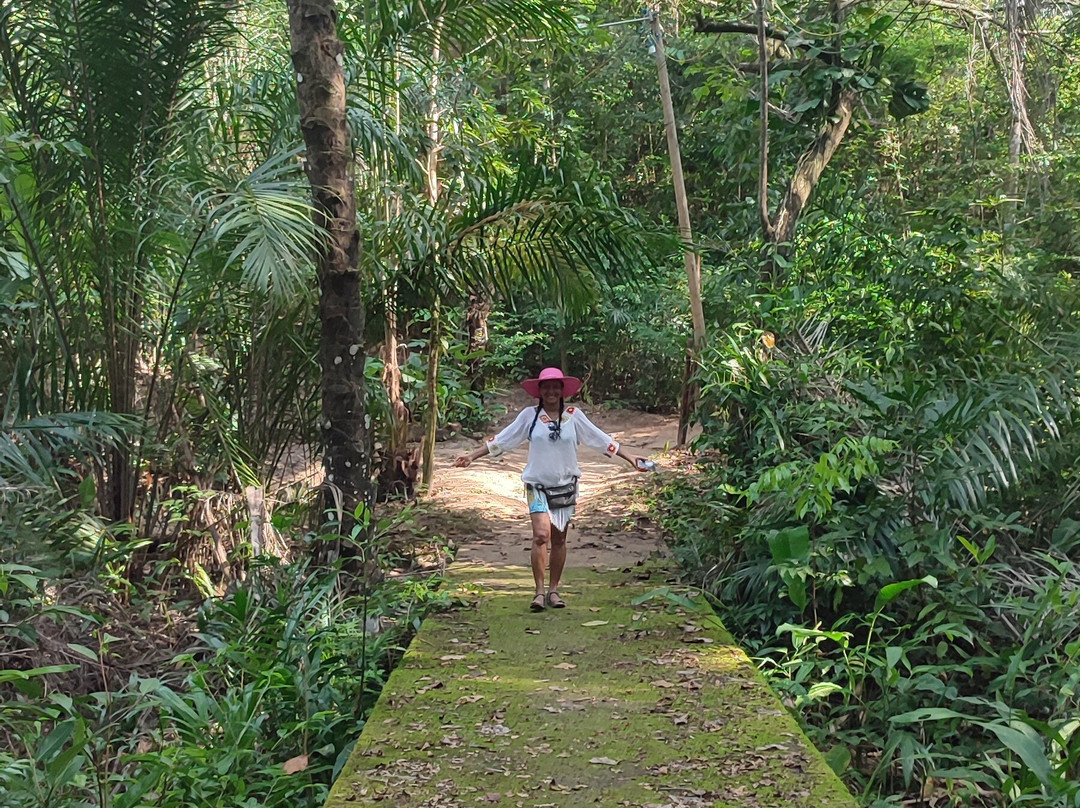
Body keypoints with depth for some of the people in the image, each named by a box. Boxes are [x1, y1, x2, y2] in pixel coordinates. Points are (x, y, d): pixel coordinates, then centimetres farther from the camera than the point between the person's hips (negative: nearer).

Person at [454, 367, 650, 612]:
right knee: (541, 534, -16)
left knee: (559, 538, 8)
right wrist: (472, 456, -1)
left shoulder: (574, 416, 0)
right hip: (537, 485, -2)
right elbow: (501, 440, 2)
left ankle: (554, 590, 21)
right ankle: (539, 591, -9)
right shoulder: (529, 416, -2)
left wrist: (631, 458, 1)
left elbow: (602, 440, 3)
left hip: (565, 485, 2)